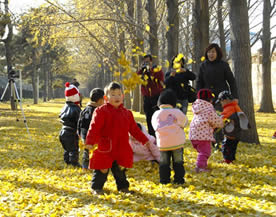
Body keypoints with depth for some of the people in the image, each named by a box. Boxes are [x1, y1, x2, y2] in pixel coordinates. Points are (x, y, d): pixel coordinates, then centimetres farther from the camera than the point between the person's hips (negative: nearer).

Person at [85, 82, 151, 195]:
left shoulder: (126, 113, 11)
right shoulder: (101, 111, -7)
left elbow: (134, 128, 18)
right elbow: (94, 127, -16)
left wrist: (144, 140, 18)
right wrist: (90, 142, -26)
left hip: (122, 149, 5)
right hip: (105, 148, -5)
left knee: (120, 168, 14)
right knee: (103, 168, 1)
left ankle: (123, 186, 28)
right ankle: (96, 188, 14)